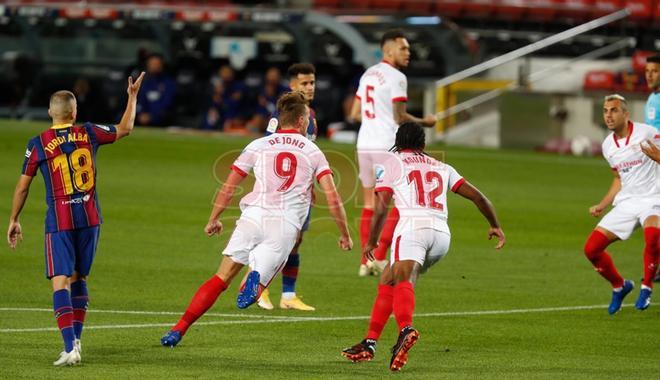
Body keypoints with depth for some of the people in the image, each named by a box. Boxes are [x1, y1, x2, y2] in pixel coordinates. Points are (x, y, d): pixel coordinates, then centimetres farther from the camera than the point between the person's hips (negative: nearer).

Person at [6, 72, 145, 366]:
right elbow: (125, 129, 18)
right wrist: (132, 96, 31)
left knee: (61, 282, -8)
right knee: (79, 279, 18)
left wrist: (13, 221, 13)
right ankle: (75, 339, 20)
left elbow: (22, 187, 2)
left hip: (59, 221, -3)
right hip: (90, 218, 3)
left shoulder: (38, 144, -5)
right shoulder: (88, 133, 1)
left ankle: (70, 347, -21)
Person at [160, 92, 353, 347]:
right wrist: (344, 234, 16)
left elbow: (228, 187, 15)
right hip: (286, 224, -1)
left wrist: (213, 220, 27)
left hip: (253, 216, 1)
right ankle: (255, 280, -39)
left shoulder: (258, 146, 15)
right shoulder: (313, 152, 14)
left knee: (222, 278, 6)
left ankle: (179, 329, -2)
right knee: (260, 279, 1)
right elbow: (332, 197, 7)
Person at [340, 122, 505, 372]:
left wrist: (371, 242, 20)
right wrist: (495, 226, 34)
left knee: (402, 278, -28)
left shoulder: (391, 162, 17)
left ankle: (406, 330, -57)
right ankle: (369, 343, 22)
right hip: (442, 234, 5)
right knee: (387, 280, 21)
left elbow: (382, 206, 8)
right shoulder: (441, 167, 29)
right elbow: (475, 195, 23)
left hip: (413, 225, -5)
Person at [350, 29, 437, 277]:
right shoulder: (396, 77, -11)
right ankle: (379, 257, -6)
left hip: (364, 144, 8)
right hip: (387, 146, -8)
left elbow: (355, 114, 17)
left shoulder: (367, 75, 14)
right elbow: (400, 117, -15)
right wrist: (423, 122, 1)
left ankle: (366, 261, 10)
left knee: (370, 203, 11)